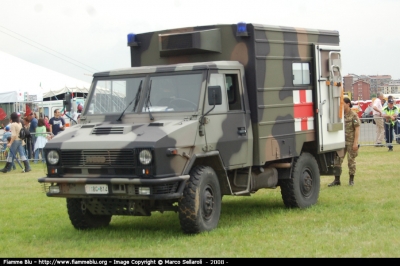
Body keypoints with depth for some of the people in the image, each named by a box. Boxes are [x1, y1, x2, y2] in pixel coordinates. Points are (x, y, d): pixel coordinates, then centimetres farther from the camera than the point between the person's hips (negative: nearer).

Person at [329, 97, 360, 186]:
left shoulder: (353, 115, -8)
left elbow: (357, 129, -10)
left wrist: (355, 142, -15)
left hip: (351, 142, -5)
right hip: (341, 141, 5)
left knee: (351, 161, 5)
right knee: (337, 160, 0)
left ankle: (351, 179, 16)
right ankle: (337, 180, 3)